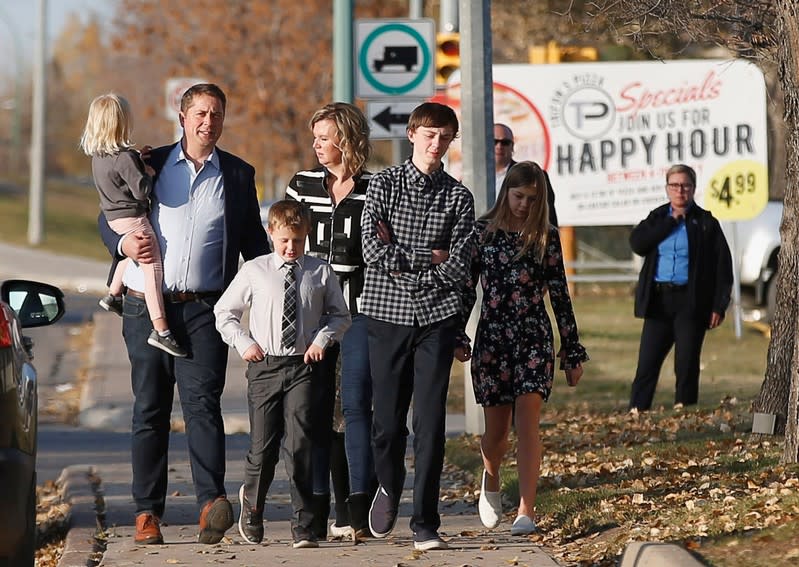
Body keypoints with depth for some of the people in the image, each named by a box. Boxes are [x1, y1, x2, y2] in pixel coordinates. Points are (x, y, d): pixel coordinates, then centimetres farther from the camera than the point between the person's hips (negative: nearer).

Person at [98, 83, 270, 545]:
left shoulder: (238, 174, 11)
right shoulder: (149, 164, 10)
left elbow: (254, 242, 16)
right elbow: (108, 217, 13)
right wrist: (124, 243, -9)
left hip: (204, 309, -1)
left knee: (202, 399, -16)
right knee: (150, 408, 4)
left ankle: (212, 502, -27)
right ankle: (148, 511, 9)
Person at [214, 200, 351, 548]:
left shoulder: (321, 273, 4)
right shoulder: (254, 272, 3)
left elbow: (340, 315, 15)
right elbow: (224, 312, 12)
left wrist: (323, 339, -2)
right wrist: (244, 343, -1)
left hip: (303, 366, 0)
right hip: (264, 366, 1)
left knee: (299, 444, -9)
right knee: (263, 445, 4)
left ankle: (303, 526, -4)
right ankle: (252, 505, 33)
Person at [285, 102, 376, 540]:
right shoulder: (302, 185, 9)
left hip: (359, 307, -3)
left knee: (356, 404, -8)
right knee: (315, 408, 2)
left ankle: (359, 509, -7)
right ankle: (317, 508, 7)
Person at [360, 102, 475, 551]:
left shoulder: (458, 197, 5)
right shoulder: (384, 185, 4)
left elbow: (458, 270, -4)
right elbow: (374, 252, -8)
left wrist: (400, 262, -6)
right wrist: (428, 257, -6)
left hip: (436, 317, 0)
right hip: (387, 315, 0)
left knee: (431, 424, -4)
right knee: (388, 421, 4)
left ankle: (426, 523, 0)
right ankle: (389, 488, 33)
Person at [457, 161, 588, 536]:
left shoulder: (547, 237, 4)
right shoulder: (483, 231, 3)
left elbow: (559, 294, 6)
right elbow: (467, 287, 5)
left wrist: (573, 352, 7)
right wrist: (457, 336, -2)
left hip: (534, 337, -1)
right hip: (491, 337, 1)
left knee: (527, 420, -13)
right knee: (496, 428, 6)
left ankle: (527, 511, -14)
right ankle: (490, 483, 38)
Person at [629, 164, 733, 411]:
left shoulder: (706, 223, 3)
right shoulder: (658, 218, 13)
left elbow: (723, 267, 0)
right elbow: (637, 243, -6)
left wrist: (719, 306, -7)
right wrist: (671, 221, -6)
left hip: (691, 303, -2)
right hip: (659, 300, 2)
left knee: (686, 364, -1)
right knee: (647, 361, -2)